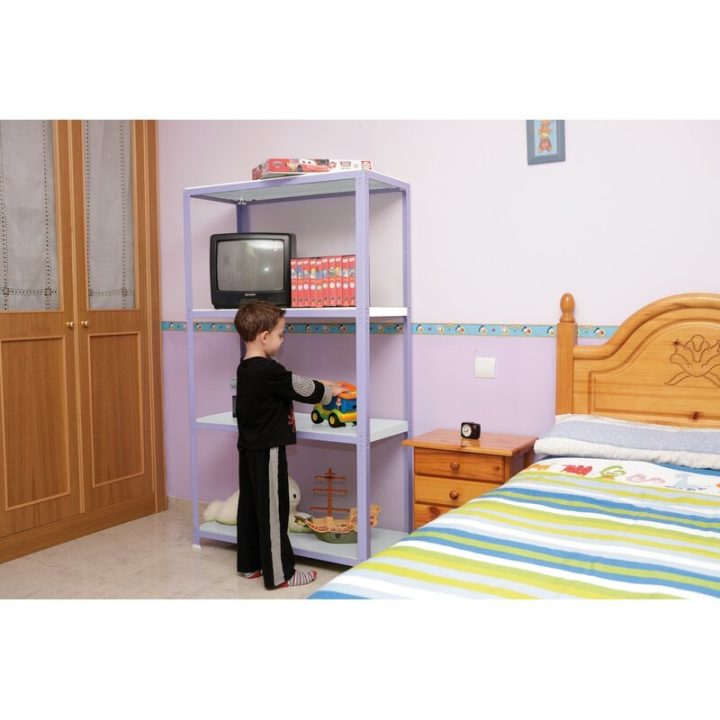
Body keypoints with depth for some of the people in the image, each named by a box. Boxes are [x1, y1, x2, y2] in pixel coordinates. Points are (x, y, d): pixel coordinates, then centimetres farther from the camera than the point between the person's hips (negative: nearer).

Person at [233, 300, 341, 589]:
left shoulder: (245, 368, 8)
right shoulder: (269, 370, -22)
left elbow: (291, 384, 17)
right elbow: (303, 388, -12)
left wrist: (320, 386, 11)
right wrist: (330, 391, 5)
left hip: (248, 448, 10)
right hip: (267, 451, -10)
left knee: (250, 505, 16)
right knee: (272, 511, -1)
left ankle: (250, 564, 27)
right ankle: (279, 574, 8)